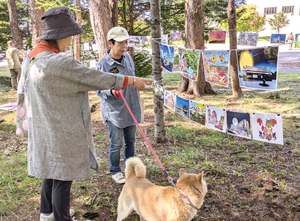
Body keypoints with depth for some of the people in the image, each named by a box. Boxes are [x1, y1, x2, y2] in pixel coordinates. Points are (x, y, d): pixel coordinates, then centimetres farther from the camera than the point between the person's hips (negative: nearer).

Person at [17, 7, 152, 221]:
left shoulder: (32, 57, 2)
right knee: (63, 176, 7)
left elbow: (23, 89, 14)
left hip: (44, 128, 10)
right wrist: (132, 81, -10)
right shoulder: (59, 63, -26)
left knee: (52, 170, 25)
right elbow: (95, 78, -20)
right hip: (62, 131, -10)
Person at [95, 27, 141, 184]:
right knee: (116, 144, 4)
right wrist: (111, 92, -29)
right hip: (114, 111, -6)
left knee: (130, 141, 17)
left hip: (131, 109, 6)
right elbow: (98, 89, -12)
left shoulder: (128, 58, 3)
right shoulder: (103, 64, -16)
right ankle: (115, 171, 25)